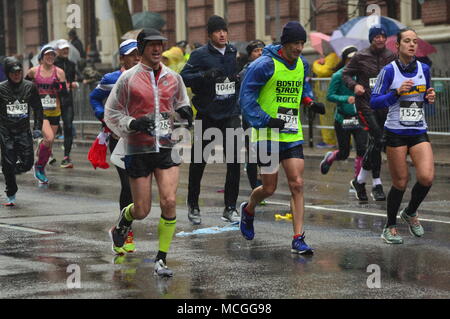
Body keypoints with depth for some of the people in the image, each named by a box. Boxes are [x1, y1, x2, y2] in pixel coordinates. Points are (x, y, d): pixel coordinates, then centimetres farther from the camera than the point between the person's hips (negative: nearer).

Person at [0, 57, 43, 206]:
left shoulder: (30, 87, 1)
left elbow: (38, 108, 8)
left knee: (27, 163, -6)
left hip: (24, 131, 2)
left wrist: (37, 127, 1)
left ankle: (14, 170, 28)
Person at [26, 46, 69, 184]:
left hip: (54, 112, 3)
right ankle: (39, 166, -2)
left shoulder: (59, 72, 2)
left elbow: (66, 95, 3)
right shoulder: (33, 71, -1)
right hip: (39, 111, -3)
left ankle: (41, 170, 28)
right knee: (49, 138, -22)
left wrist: (60, 87, -16)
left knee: (49, 142, 9)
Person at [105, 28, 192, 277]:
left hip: (166, 147, 3)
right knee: (141, 211, 1)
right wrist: (132, 124, -16)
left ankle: (161, 259, -1)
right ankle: (122, 223, 38)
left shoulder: (173, 77, 8)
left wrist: (184, 110, 1)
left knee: (169, 203, -13)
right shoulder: (128, 78, -3)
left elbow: (181, 102, 25)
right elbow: (111, 113, 2)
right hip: (138, 150, -2)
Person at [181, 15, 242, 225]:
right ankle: (193, 205, 25)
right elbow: (183, 77, -16)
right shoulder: (200, 55, -6)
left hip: (231, 114, 3)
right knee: (198, 161, 7)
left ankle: (230, 208, 2)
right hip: (207, 115, -3)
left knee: (234, 160, -7)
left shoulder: (234, 53, 8)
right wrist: (205, 75, -30)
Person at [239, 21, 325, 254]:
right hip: (268, 135, -5)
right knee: (269, 188, 3)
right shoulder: (266, 65, -12)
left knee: (297, 185, -6)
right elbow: (246, 95, -11)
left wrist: (310, 103, 6)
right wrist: (264, 120, -20)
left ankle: (298, 239, -4)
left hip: (293, 135, 5)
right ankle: (248, 210, 37)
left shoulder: (302, 65, 8)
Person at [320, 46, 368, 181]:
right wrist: (346, 99, -24)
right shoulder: (338, 76, -8)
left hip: (358, 118, 3)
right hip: (343, 119, -3)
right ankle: (329, 158, 42)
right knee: (344, 153, 7)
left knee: (362, 149, -9)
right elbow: (330, 96, -11)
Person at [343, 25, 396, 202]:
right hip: (365, 104, -4)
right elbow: (346, 74, 7)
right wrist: (354, 85, -12)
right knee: (377, 139, -19)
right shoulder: (361, 57, -1)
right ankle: (376, 184, -11)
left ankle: (359, 181, 23)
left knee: (374, 145, 8)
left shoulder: (391, 57, 7)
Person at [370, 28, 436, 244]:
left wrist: (430, 97, -1)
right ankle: (390, 228, 20)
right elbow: (374, 102, -7)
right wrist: (397, 92, -20)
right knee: (400, 183, -1)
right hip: (396, 134, -3)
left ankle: (411, 212, 15)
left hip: (419, 133, 4)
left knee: (426, 177, -14)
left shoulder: (424, 69, 7)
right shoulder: (389, 71, -6)